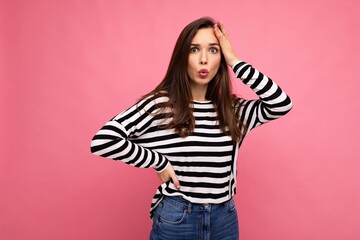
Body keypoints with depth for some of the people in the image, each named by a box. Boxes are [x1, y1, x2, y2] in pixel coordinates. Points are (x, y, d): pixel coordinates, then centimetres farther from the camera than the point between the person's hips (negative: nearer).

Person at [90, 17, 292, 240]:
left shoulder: (233, 109, 2)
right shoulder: (160, 104, -12)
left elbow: (281, 104, -12)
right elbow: (103, 141, -19)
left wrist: (235, 61, -11)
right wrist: (160, 162, -15)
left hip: (225, 220, 4)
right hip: (175, 220, -3)